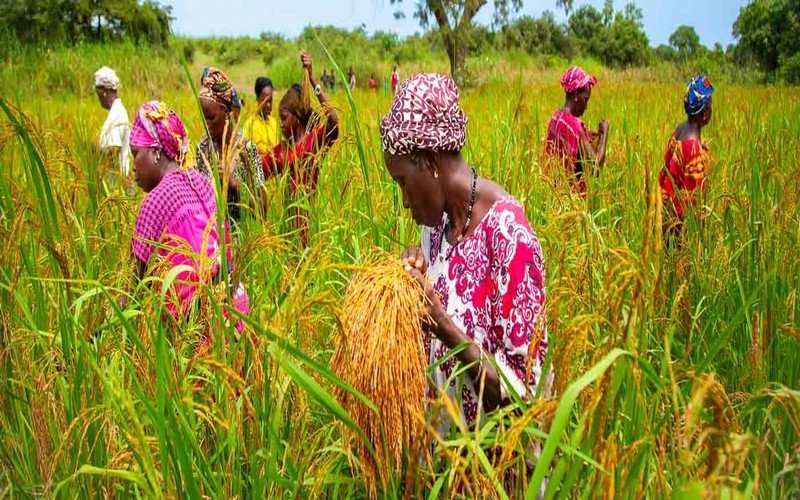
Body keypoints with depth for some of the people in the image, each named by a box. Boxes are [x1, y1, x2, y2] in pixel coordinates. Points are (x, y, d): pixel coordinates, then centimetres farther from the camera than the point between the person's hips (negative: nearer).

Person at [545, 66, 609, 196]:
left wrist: (586, 136, 12)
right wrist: (604, 133, -10)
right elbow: (596, 164, -22)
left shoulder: (555, 117, 5)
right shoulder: (575, 124, -20)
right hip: (576, 191, -9)